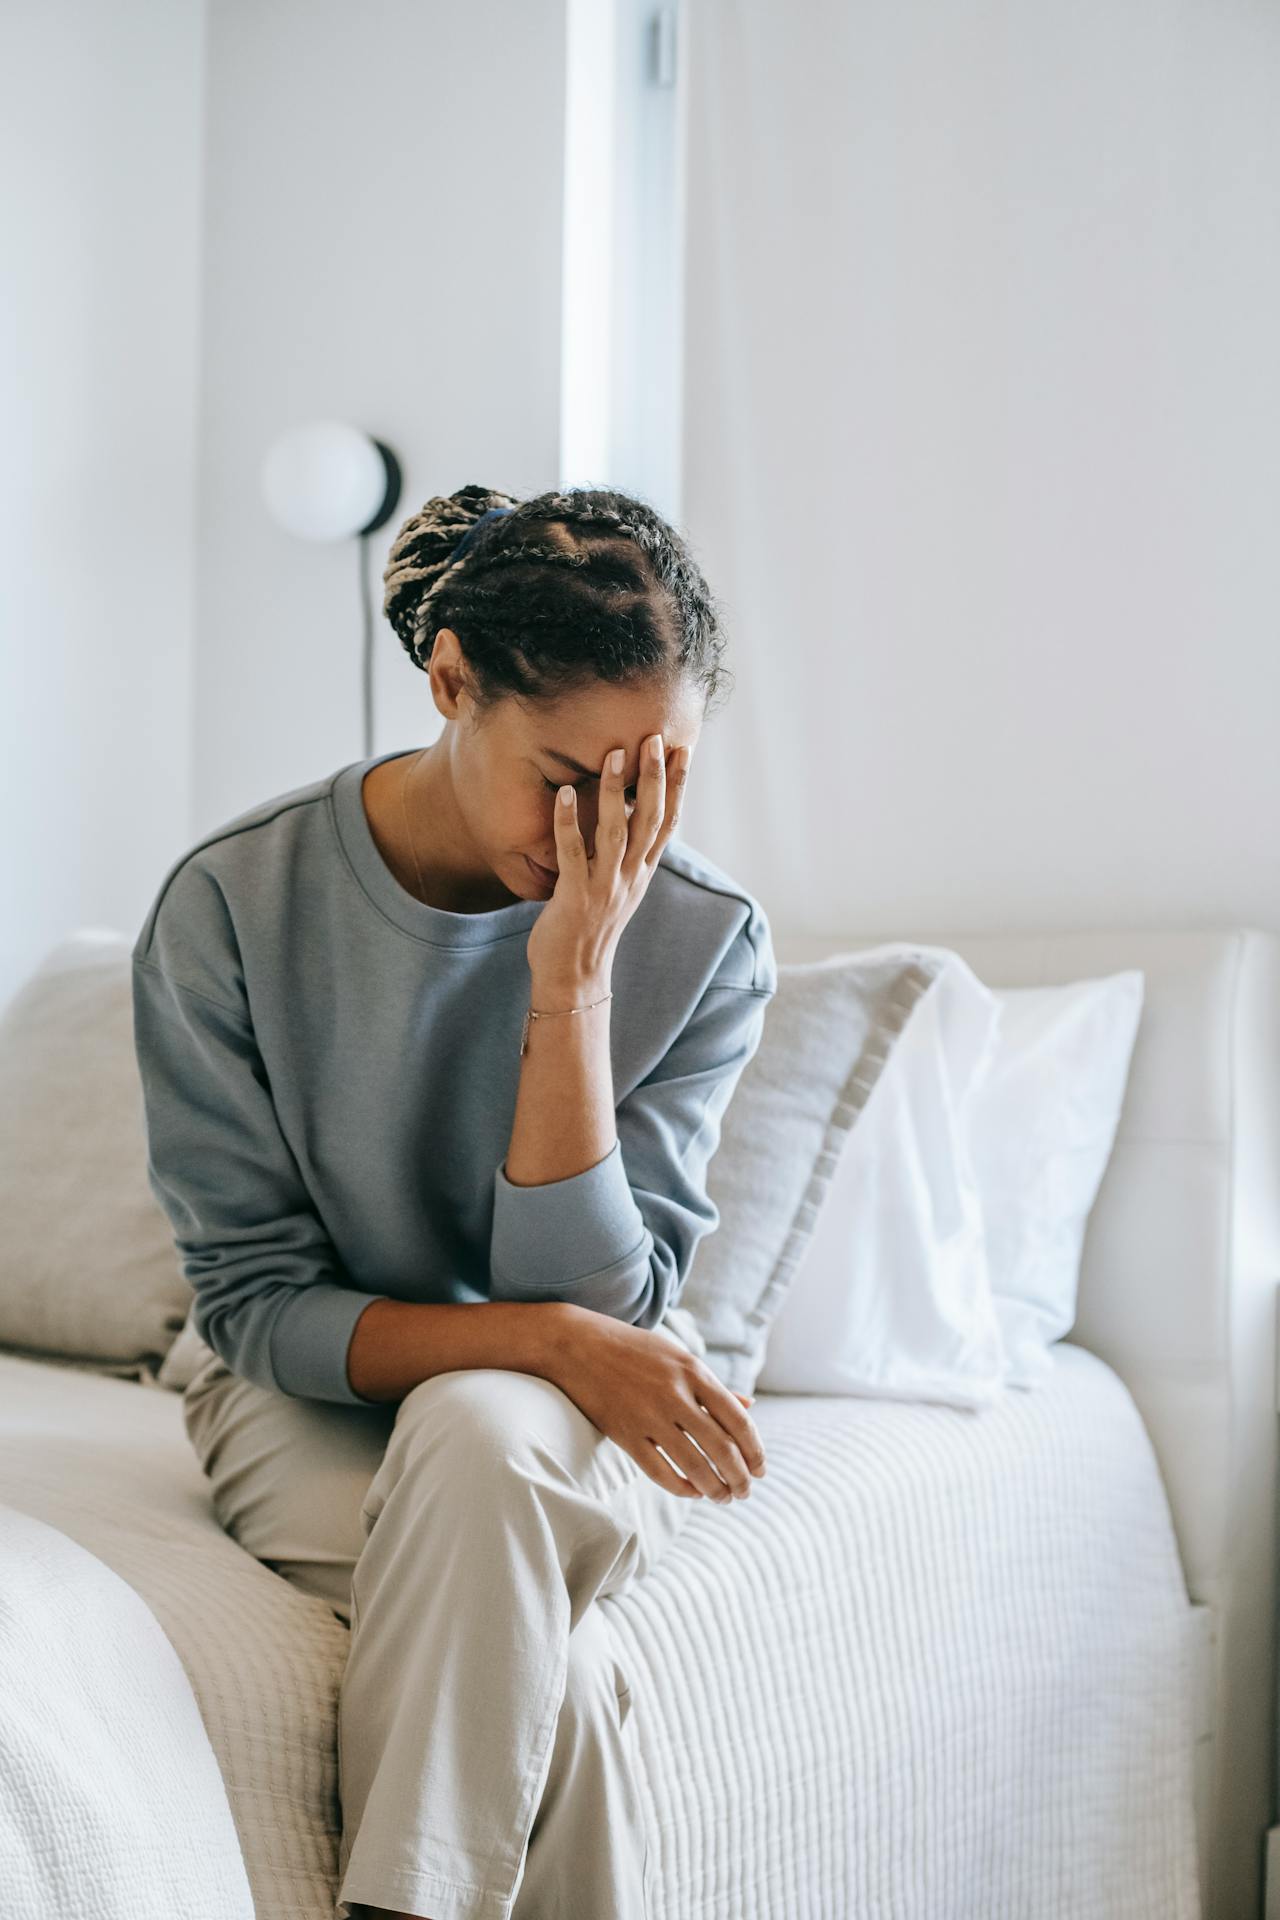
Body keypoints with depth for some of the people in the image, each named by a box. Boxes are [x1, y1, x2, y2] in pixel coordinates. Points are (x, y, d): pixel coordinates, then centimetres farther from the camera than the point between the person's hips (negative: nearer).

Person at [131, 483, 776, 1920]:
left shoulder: (703, 939, -13)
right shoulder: (231, 905, -16)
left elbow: (598, 1301, -17)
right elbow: (257, 1304, -12)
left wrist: (572, 981, -27)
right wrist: (549, 1335, -28)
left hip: (581, 1421, 1)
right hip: (311, 1405, -1)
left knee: (480, 1432, -35)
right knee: (547, 1664, -31)